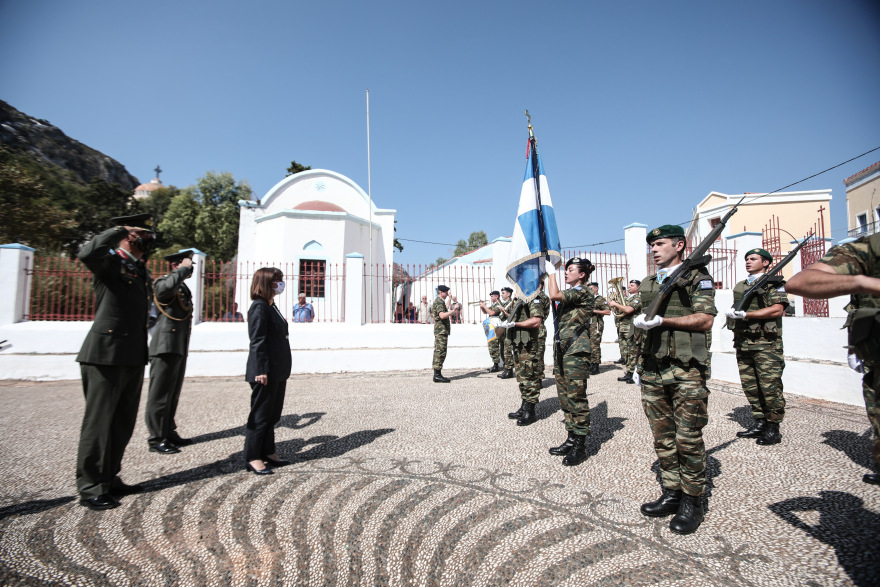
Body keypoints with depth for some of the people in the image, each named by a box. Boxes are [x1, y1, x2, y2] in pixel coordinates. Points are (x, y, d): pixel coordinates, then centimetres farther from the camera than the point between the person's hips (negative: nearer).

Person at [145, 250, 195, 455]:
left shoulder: (183, 288, 20)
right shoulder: (162, 282, -7)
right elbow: (169, 286, -34)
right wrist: (184, 269, -19)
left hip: (180, 348, 9)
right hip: (165, 346, -9)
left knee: (173, 394, 14)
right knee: (160, 394, -2)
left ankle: (169, 433, 24)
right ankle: (157, 439, 6)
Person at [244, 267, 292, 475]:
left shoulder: (272, 307, 15)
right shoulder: (259, 307, -12)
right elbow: (257, 341, -18)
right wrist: (260, 371, -22)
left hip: (278, 372, 9)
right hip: (266, 373, -9)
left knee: (273, 415, 15)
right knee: (260, 416, 1)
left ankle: (268, 452, 27)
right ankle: (253, 458, 13)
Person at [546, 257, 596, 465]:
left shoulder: (584, 292, -8)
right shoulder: (569, 294, 19)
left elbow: (554, 295, -21)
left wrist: (552, 272, -8)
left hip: (576, 351, -9)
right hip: (562, 350, 9)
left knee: (576, 398, -5)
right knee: (565, 398, 12)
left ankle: (580, 446, 5)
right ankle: (571, 439, 23)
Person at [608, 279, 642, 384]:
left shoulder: (637, 299, -6)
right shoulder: (626, 299, 21)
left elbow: (628, 310, -21)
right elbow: (619, 310, 25)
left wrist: (615, 304, -11)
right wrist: (612, 305, 8)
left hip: (631, 329, -8)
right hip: (621, 328, 9)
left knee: (633, 353, -5)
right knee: (624, 353, 11)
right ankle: (627, 373, 18)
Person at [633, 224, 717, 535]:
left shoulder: (696, 276, 0)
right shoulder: (648, 283, 19)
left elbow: (705, 320, -11)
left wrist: (661, 320, -15)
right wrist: (639, 320, 6)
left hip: (686, 371, -6)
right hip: (652, 369, 6)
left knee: (688, 439, -1)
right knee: (662, 437, 11)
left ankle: (692, 502, 14)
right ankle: (672, 493, 23)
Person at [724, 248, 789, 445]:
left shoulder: (774, 283, 0)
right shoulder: (739, 286, 19)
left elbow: (777, 309, -14)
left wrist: (745, 315, -18)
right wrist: (736, 335, 17)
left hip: (766, 343, -6)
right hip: (743, 343, 6)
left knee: (770, 385, -5)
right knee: (749, 386, 9)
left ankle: (773, 428, 6)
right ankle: (760, 423, 19)